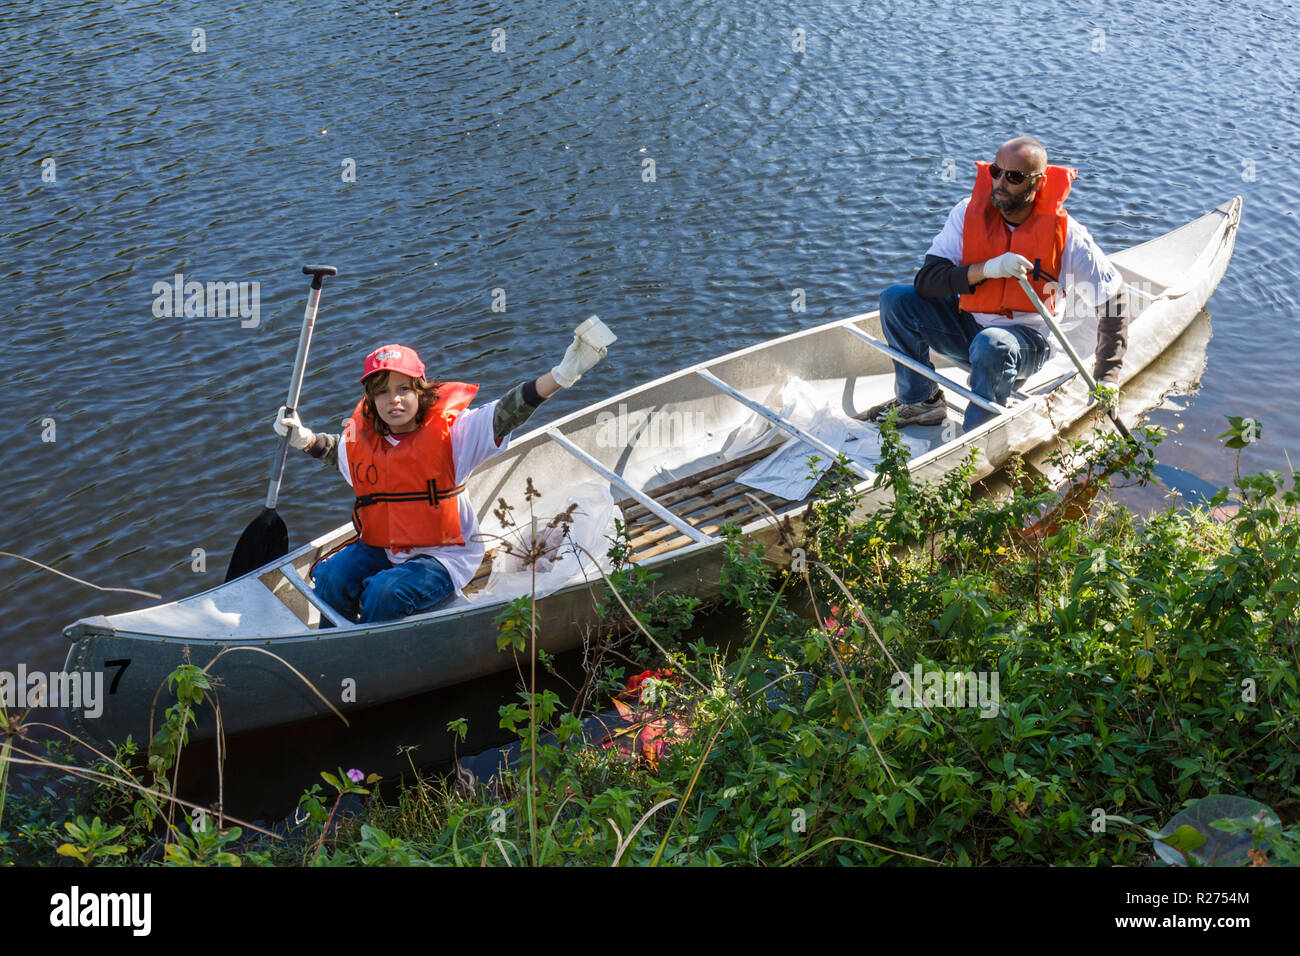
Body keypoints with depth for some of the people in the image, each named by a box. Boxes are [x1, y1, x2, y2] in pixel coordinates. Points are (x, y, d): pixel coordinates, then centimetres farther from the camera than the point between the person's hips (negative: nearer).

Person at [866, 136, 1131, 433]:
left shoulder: (1064, 233, -14)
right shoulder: (970, 212, -9)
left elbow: (1114, 295, -7)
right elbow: (926, 280, -15)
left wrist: (1106, 379, -14)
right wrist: (984, 269, -33)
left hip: (1028, 338, -3)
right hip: (967, 327, 4)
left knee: (991, 344, -39)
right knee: (895, 299, -15)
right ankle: (920, 400, -1)